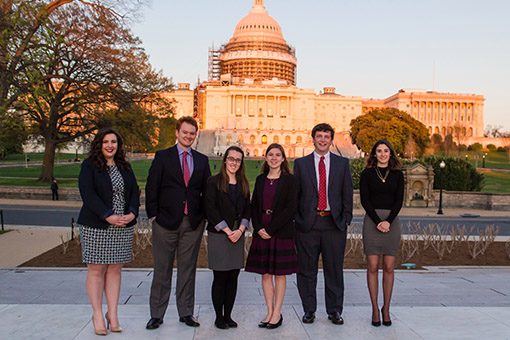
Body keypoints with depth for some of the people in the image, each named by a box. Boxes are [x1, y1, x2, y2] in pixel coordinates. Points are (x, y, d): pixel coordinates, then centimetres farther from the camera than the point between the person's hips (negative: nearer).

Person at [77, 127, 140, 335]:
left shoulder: (125, 167, 13)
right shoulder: (89, 166, -1)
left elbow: (135, 191, 9)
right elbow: (88, 195, -11)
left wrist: (132, 213, -9)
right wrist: (108, 216, -19)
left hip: (123, 227, 4)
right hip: (96, 226, -4)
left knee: (115, 269, 7)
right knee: (96, 270, 2)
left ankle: (112, 314, 16)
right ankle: (97, 314, 14)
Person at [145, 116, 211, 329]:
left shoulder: (202, 160, 11)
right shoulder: (162, 156, 3)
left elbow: (207, 190, 12)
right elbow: (151, 188, 0)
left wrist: (205, 215, 2)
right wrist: (153, 215, -6)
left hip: (194, 223, 2)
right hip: (166, 222, -2)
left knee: (188, 269, 9)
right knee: (162, 270, 6)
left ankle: (186, 313, 20)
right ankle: (157, 314, 17)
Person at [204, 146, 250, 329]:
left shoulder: (243, 184, 13)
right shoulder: (214, 182, -2)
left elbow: (247, 209, 11)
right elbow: (210, 209, -8)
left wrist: (240, 230, -5)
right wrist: (227, 231, -11)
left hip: (238, 235, 4)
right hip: (218, 236, -4)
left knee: (233, 277, 6)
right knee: (220, 277, -1)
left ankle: (228, 315, 16)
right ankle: (219, 317, 11)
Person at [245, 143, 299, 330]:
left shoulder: (289, 180, -2)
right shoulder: (260, 180, 11)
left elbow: (291, 207, -10)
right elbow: (254, 206, 10)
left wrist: (270, 229, -14)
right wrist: (258, 228, -6)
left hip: (281, 232, -4)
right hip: (262, 233, 4)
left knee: (279, 273, 3)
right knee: (265, 274, 7)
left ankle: (277, 314, 13)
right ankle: (270, 312, 17)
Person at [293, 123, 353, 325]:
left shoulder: (342, 163, 9)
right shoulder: (301, 164, 7)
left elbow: (347, 194, 8)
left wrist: (346, 219, 2)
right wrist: (296, 219, 1)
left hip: (334, 223, 0)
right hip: (308, 223, 0)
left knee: (334, 269, 6)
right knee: (307, 269, 5)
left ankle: (334, 310, 20)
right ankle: (309, 310, 19)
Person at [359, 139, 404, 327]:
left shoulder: (397, 174, 10)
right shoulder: (367, 174, 5)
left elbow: (399, 200, 3)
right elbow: (364, 200, -2)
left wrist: (388, 221, -11)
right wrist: (378, 222, -12)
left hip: (392, 221, 2)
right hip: (372, 220, -1)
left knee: (389, 267, 3)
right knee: (373, 267, -1)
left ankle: (386, 308, 13)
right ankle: (375, 308, 7)